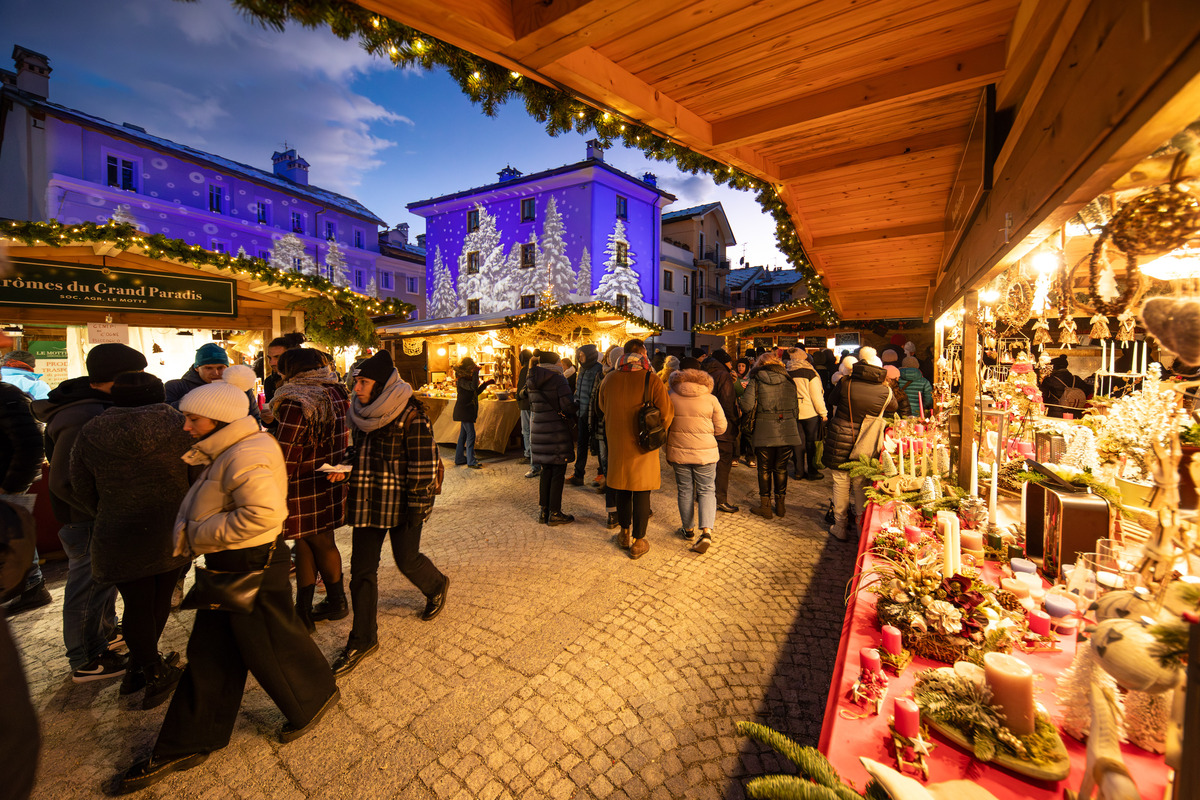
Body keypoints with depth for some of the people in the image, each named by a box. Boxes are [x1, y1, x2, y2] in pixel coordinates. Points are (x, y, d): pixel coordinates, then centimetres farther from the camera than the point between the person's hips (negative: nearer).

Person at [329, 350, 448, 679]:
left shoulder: (411, 414, -17)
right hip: (367, 501, 7)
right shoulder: (362, 411, 6)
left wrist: (418, 504, -17)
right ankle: (363, 639, 23)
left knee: (407, 560, 10)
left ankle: (437, 586, 44)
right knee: (362, 568, 8)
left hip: (401, 503, -6)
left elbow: (424, 464, -17)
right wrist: (344, 467, 0)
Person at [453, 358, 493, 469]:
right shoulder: (462, 380, -15)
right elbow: (473, 387, -32)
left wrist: (485, 384, 15)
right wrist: (476, 373, -24)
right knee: (470, 435, -10)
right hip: (464, 410, -10)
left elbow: (476, 392, 22)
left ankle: (459, 458, 23)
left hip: (467, 410, 10)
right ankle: (471, 461, -6)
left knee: (463, 435, 14)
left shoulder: (467, 379, 15)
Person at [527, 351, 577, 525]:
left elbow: (532, 407, 14)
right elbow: (568, 405, -14)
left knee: (545, 472, 15)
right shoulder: (558, 380, -11)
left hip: (538, 431, 7)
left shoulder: (532, 382, 9)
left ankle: (544, 511, 20)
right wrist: (572, 425, 3)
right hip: (557, 431, -7)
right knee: (558, 473, 2)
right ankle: (554, 513, 7)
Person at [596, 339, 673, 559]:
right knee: (642, 493, 7)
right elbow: (666, 412, -10)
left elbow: (603, 409, 11)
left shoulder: (609, 380, -2)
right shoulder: (651, 380, -13)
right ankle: (638, 542, 16)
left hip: (617, 443, 3)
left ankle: (625, 533, 32)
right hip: (643, 444, -3)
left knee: (621, 489, 18)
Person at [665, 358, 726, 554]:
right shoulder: (710, 398, -5)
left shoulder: (670, 396, -4)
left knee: (685, 491, 14)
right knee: (706, 491, 9)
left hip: (678, 452, 1)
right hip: (705, 453, 0)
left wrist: (667, 451, 14)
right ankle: (706, 531, -6)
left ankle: (689, 529, 27)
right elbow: (721, 427, 1)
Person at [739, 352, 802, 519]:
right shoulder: (788, 380, 9)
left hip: (765, 431, -3)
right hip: (787, 430, 3)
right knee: (781, 469, 14)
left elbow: (747, 406, -12)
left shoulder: (756, 380, -2)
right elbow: (796, 407, 12)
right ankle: (780, 505, 23)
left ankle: (765, 507, 15)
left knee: (765, 469, 8)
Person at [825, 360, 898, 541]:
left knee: (840, 485, 8)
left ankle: (840, 529, 19)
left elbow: (834, 400, 8)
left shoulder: (845, 384, -10)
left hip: (840, 441, -1)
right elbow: (893, 408, 15)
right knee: (861, 487, 13)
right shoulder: (885, 392, -6)